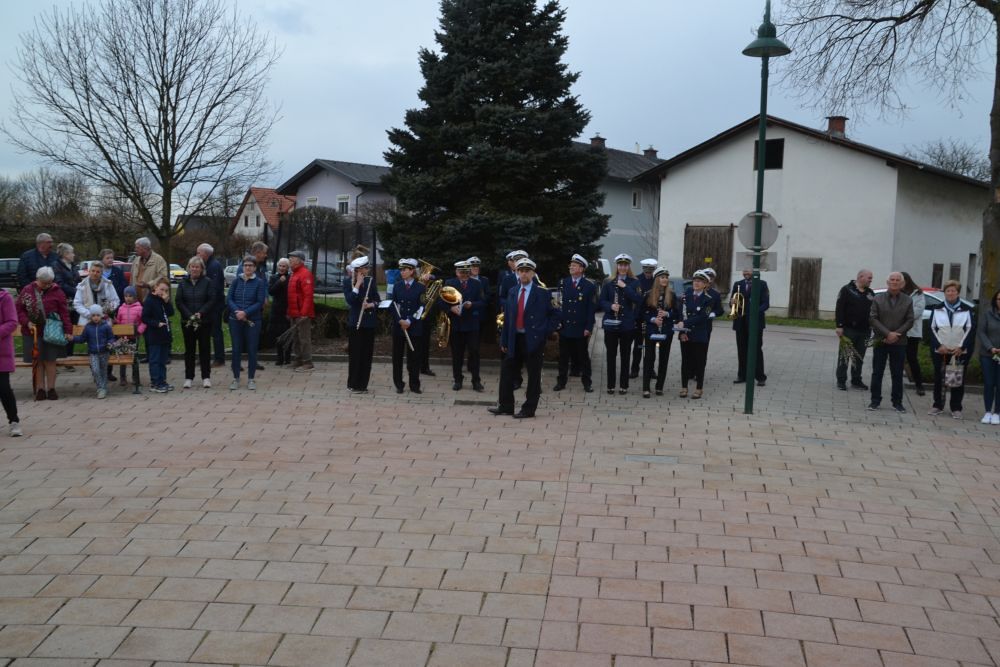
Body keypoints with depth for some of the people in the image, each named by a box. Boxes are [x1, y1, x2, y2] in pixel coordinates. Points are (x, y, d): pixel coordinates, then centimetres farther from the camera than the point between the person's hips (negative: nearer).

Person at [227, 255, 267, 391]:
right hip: (235, 319, 2)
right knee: (236, 349, 5)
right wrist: (236, 311, -16)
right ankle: (236, 378, 14)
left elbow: (260, 302, -7)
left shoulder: (259, 282, -1)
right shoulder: (236, 281, 6)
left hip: (253, 320, -2)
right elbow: (229, 299, 2)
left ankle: (251, 379, 12)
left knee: (252, 350, 2)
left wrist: (246, 312, -18)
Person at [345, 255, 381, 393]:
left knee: (367, 354, 5)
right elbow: (350, 300, -18)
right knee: (355, 354, -1)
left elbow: (377, 300, 7)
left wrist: (371, 305, -12)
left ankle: (362, 384, 13)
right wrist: (357, 284, -18)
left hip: (369, 322, 4)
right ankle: (353, 384, 7)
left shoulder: (370, 281, 6)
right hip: (355, 323, -4)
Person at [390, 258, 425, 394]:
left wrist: (410, 321, -13)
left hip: (414, 327, -2)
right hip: (398, 326, 2)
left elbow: (421, 308, -4)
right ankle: (399, 385, 13)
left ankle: (414, 385, 10)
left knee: (414, 356, 2)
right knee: (397, 356, 5)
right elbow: (393, 306, 3)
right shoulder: (397, 287, 7)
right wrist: (400, 321, -11)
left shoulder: (420, 288, 0)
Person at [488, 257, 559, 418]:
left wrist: (545, 332, -7)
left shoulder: (542, 293, -3)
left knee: (533, 376, 0)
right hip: (515, 339, 5)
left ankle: (529, 409, 9)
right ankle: (505, 406, 20)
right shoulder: (512, 292, 10)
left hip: (533, 340, -5)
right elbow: (507, 318, 11)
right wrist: (504, 341, 8)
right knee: (507, 372, 9)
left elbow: (555, 315, 1)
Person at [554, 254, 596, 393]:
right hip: (564, 327, 2)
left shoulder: (590, 286, -2)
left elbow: (592, 309, -3)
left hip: (581, 328, -2)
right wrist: (556, 322, -4)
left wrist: (589, 327, -9)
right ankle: (561, 382, 16)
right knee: (563, 356, 7)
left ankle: (587, 382, 16)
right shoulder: (563, 283, 5)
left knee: (583, 356, 7)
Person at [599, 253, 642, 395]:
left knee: (625, 355, 6)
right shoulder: (609, 283, 4)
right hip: (611, 323, 1)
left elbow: (638, 300, -11)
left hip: (627, 324, 0)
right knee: (611, 355, 4)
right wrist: (610, 306, -16)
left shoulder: (634, 283, 2)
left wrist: (625, 287, -16)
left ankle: (624, 385, 14)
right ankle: (610, 385, 13)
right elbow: (602, 301, 4)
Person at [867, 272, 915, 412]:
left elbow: (909, 321, 0)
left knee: (897, 374, 5)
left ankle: (897, 402, 12)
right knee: (877, 373, 4)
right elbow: (873, 319, -5)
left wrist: (896, 334, -13)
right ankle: (875, 400, 11)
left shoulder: (907, 300, 3)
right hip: (880, 341, 0)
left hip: (899, 343, 0)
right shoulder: (878, 299, 1)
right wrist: (887, 333, -15)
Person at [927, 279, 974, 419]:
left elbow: (970, 330, 0)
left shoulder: (966, 310, 4)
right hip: (940, 351, 1)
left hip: (960, 352, -1)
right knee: (939, 379, 5)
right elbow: (932, 329, 3)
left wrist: (961, 347, -10)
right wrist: (939, 345, -9)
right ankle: (938, 405, 14)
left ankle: (956, 408, 8)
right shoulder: (937, 309, 7)